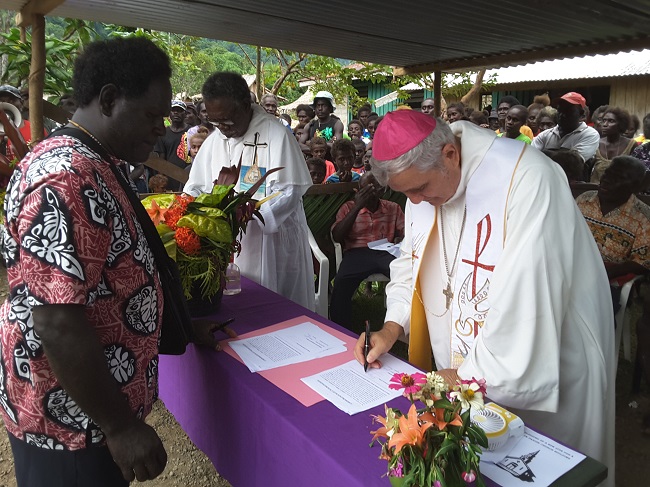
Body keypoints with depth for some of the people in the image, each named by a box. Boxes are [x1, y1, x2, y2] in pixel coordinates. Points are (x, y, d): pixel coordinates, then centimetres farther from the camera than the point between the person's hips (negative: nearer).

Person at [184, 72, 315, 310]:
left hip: (274, 243, -5)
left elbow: (289, 192, -17)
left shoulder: (276, 134, -12)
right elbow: (195, 187, 15)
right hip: (228, 244, 5)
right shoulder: (214, 141, 7)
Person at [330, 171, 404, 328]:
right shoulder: (349, 208, 15)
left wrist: (400, 239, -10)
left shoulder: (393, 208, 21)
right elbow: (337, 237, 1)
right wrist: (357, 207, -5)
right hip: (357, 252, -1)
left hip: (386, 252, 1)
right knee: (341, 281, -34)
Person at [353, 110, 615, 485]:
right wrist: (393, 326, -5)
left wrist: (474, 374, -21)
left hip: (546, 361, -6)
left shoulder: (524, 179, -27)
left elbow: (526, 296, -29)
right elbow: (413, 261, 7)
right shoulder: (423, 177, -4)